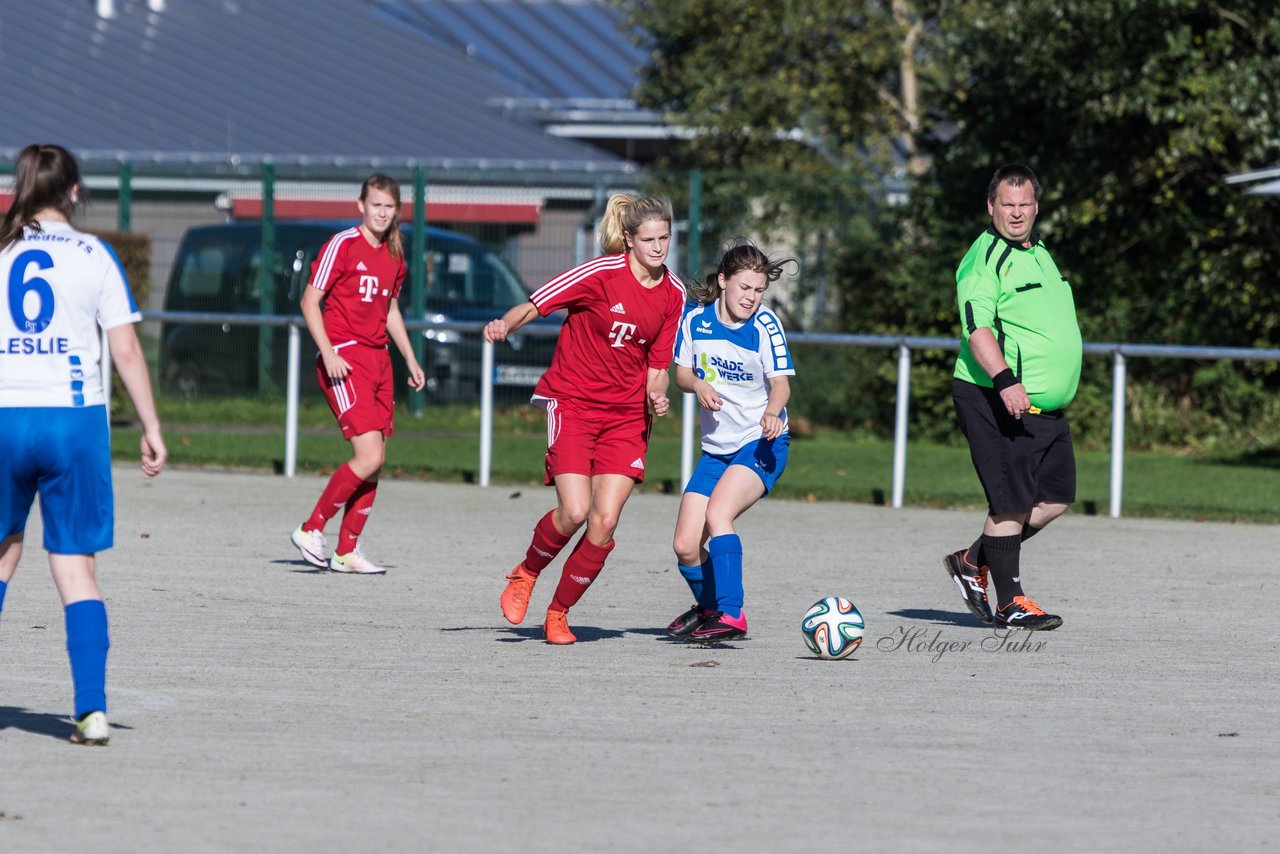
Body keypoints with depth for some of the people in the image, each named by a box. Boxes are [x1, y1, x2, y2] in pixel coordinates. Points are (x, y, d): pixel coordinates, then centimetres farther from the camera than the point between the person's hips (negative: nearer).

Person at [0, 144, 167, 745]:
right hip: (75, 421, -1)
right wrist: (151, 428, 4)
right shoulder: (94, 257, 1)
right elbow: (126, 351, -2)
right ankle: (91, 709, -8)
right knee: (77, 566, 1)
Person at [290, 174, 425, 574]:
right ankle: (311, 531, -4)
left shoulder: (394, 255, 13)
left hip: (378, 358, 8)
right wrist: (328, 353, -18)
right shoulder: (343, 245, -9)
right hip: (343, 360, -8)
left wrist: (411, 359, 23)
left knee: (375, 463, 5)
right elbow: (310, 301, -9)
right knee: (369, 457, -17)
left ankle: (347, 552, 12)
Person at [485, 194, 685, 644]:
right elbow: (534, 305, -10)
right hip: (573, 400, -4)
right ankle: (525, 574, 14)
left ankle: (558, 612, 11)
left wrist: (656, 398, -9)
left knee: (605, 522, -9)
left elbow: (657, 363, 11)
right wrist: (505, 324, -31)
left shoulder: (672, 293, 3)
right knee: (574, 512, -18)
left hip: (626, 415, 4)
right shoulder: (601, 273, -12)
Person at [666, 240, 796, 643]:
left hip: (761, 444, -5)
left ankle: (731, 616, -31)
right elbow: (681, 372, 8)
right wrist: (698, 384, -15)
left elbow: (781, 382, -17)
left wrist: (772, 412, -38)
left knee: (718, 511, -29)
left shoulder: (766, 326, -12)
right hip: (716, 446, 5)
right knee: (685, 546, 1)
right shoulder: (696, 318, -2)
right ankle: (707, 607, 31)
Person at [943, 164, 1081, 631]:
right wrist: (1005, 380, -34)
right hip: (997, 400, -9)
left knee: (1055, 497, 9)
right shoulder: (985, 258, -12)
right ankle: (1010, 602, 2)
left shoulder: (1037, 253, 18)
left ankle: (974, 561, 22)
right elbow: (977, 326, -22)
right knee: (1012, 503, -6)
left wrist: (1058, 391, 31)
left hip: (1044, 405, 9)